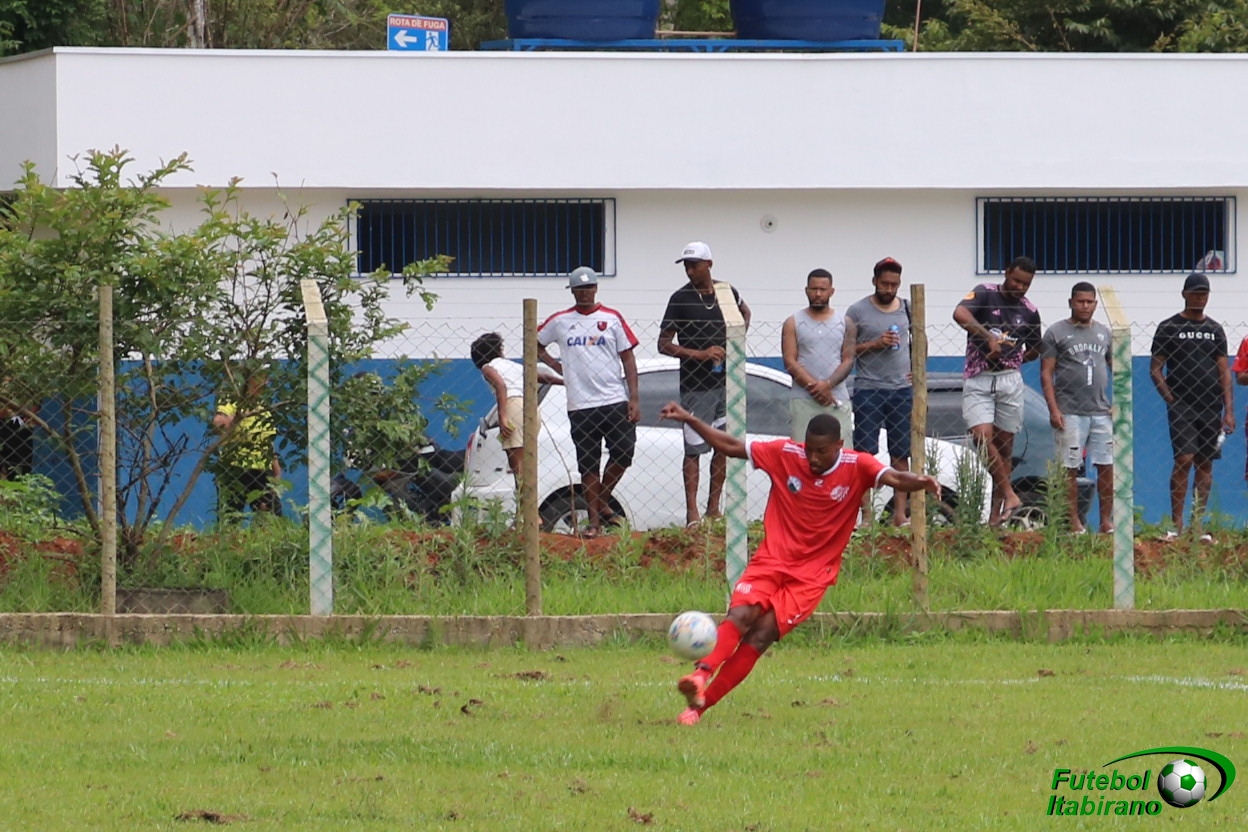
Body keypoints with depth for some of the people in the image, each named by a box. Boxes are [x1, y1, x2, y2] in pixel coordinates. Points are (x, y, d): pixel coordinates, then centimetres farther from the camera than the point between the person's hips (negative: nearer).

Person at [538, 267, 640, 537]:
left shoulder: (612, 319, 6)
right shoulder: (560, 321, 8)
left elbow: (627, 358, 5)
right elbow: (535, 343, 21)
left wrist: (634, 398, -2)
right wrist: (556, 366, 7)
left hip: (615, 402, 0)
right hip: (580, 405, 0)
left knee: (623, 454, -6)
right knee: (588, 465, 0)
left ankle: (602, 502, 15)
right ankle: (594, 518, 6)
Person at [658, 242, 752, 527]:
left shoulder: (726, 292, 5)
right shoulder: (680, 299, -7)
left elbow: (744, 311, 29)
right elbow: (664, 345, -7)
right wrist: (700, 354, -18)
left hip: (726, 382, 5)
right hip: (696, 386, -5)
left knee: (724, 448, 7)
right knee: (694, 449, -5)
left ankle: (714, 508, 15)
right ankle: (692, 512, -5)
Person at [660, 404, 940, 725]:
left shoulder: (857, 467, -7)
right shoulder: (785, 454, -1)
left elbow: (894, 479, -24)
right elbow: (730, 446, 6)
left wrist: (919, 482, -46)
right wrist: (689, 420, 0)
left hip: (811, 576, -2)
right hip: (771, 560, 2)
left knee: (761, 635, -15)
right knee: (741, 613, -25)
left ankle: (700, 704, -15)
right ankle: (701, 674, -41)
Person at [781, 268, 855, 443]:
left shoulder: (844, 322, 11)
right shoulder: (793, 323, 8)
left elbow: (848, 361, 5)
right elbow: (790, 362, 0)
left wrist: (828, 384, -12)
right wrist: (814, 387, -12)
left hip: (837, 399, 1)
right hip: (803, 400, -1)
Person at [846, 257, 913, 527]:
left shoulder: (908, 310, 11)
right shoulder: (858, 312, -2)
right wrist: (874, 344, -16)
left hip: (903, 390, 4)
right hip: (868, 390, -4)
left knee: (901, 454, 6)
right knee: (865, 453, -6)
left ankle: (901, 513, 9)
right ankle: (862, 511, -5)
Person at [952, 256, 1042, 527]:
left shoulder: (1029, 312, 8)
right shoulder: (985, 294, -2)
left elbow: (1034, 351, 20)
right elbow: (960, 314, -21)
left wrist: (1010, 359, 3)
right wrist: (989, 337, -27)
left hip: (1010, 380, 3)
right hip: (977, 381, -3)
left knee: (1004, 445, 4)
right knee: (983, 437, -17)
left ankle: (996, 510, 7)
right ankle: (1009, 494, -13)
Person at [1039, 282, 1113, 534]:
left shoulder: (1104, 333, 15)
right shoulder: (1056, 333, 1)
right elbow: (1046, 374, -2)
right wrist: (1054, 409, -12)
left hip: (1101, 412, 4)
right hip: (1070, 413, -4)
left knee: (1106, 467, 1)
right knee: (1070, 469, -4)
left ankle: (1107, 521, 7)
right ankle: (1074, 522, 0)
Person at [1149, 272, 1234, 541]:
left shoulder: (1215, 330, 14)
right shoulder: (1169, 328, 3)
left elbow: (1224, 372, 12)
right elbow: (1155, 370, 2)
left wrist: (1229, 410, 3)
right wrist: (1171, 400, -8)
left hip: (1211, 407, 4)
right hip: (1182, 406, -4)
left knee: (1205, 464, 4)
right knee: (1184, 460, -14)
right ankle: (1176, 524, -12)